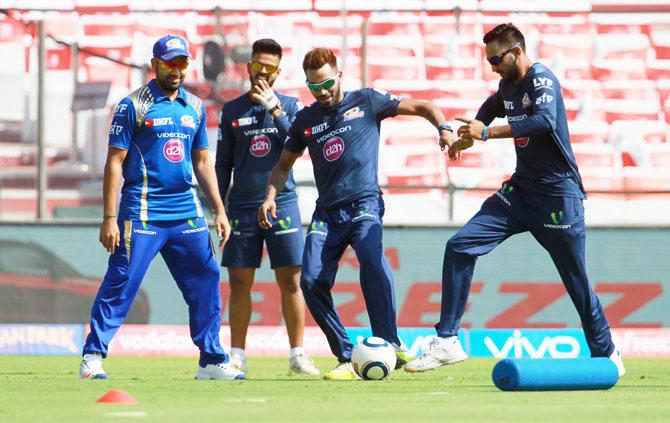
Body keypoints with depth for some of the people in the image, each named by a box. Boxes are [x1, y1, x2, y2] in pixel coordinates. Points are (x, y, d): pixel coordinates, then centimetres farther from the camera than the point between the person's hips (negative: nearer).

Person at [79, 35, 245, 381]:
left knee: (206, 282, 4)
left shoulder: (195, 107, 14)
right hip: (143, 213, -5)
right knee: (121, 282, -9)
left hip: (187, 214, 6)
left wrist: (219, 210, 14)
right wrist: (109, 218, -11)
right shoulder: (133, 106, -3)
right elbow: (114, 162, -5)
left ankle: (212, 361, 12)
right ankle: (93, 356, -3)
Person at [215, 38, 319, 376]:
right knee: (239, 283, 2)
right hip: (242, 206, 1)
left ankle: (297, 354, 0)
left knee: (290, 281, -3)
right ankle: (237, 355, 8)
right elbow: (223, 163, 12)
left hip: (281, 204, -1)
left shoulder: (290, 105, 6)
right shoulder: (232, 111, 9)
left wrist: (274, 108, -15)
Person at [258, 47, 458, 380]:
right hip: (327, 211, 4)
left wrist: (443, 128, -11)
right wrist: (271, 197, 9)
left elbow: (422, 107, 8)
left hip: (364, 204, -4)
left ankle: (389, 343, -29)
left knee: (371, 260, -32)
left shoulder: (366, 102, 5)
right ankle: (347, 358, -4)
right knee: (311, 281, -13)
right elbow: (284, 164, 26)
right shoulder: (306, 119, 15)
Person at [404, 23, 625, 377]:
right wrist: (467, 137, 20)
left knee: (577, 282, 0)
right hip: (520, 190, 7)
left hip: (558, 196, -7)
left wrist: (487, 133, -32)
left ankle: (605, 354, 19)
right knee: (460, 247, -8)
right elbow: (492, 108, 35)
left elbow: (545, 120, -35)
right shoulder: (508, 86, 10)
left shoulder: (542, 80, -15)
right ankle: (447, 341, -8)